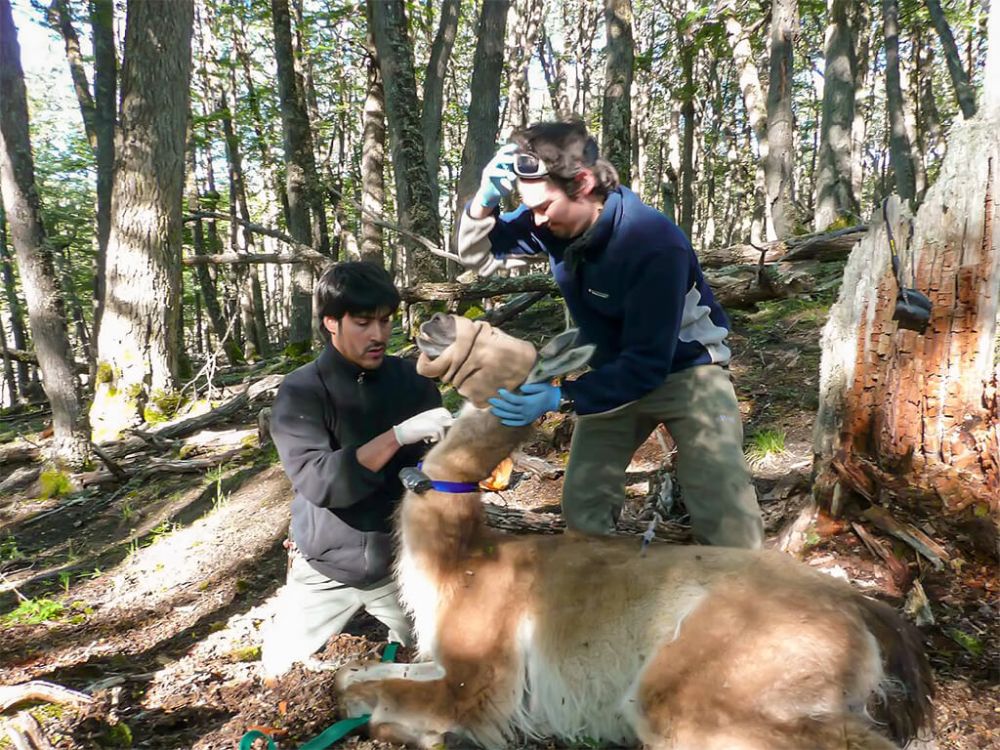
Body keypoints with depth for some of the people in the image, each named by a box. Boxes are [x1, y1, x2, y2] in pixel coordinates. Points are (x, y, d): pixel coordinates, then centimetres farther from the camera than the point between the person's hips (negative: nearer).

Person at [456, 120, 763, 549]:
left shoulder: (656, 245, -33)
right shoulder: (554, 221, -15)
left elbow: (648, 365, -32)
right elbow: (478, 256, -4)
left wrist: (561, 397, -41)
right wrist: (485, 201, -25)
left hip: (685, 370, -5)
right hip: (616, 372, 6)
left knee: (728, 526, -13)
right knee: (581, 506, 7)